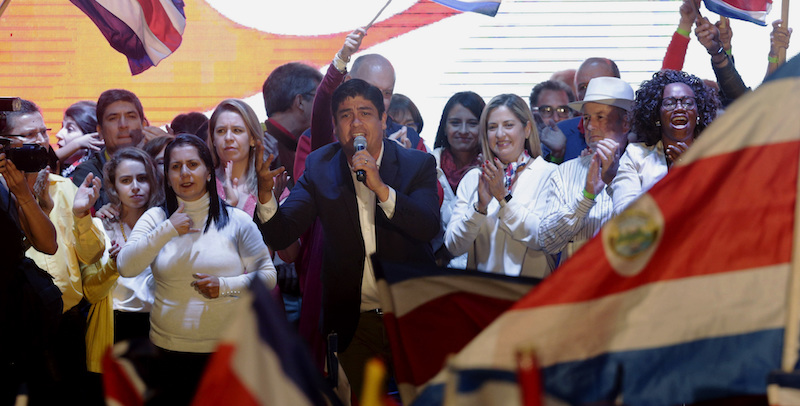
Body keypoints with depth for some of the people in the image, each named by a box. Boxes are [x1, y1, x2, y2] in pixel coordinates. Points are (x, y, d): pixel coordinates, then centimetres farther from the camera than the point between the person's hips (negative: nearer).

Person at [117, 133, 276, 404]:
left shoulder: (237, 220, 1)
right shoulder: (155, 218, 5)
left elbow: (267, 275, 1)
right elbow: (125, 267, -8)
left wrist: (225, 286, -16)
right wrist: (168, 230, -17)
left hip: (227, 350, -1)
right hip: (169, 351, 1)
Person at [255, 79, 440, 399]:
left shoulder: (418, 165, -6)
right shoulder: (319, 168, -3)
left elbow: (429, 227, -21)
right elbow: (280, 236, -10)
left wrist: (380, 187, -33)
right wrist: (265, 193, -31)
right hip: (355, 323, 1)